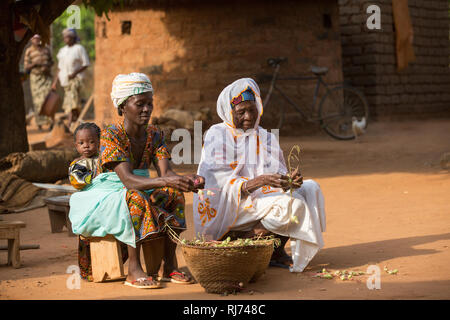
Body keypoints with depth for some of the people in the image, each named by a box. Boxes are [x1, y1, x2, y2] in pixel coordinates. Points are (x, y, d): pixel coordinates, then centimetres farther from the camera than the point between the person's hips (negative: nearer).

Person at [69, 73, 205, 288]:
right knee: (136, 197, -36)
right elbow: (128, 180, -32)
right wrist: (165, 181, -47)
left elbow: (166, 172, -13)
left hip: (136, 194, 6)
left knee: (174, 193, -19)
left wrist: (187, 180, -36)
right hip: (105, 198, -6)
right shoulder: (111, 135, -20)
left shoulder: (154, 135, 0)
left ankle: (170, 266, -19)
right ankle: (134, 271, -33)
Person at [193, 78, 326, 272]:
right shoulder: (217, 136, -6)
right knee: (290, 204, -26)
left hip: (259, 200, 7)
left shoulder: (265, 137, 14)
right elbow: (219, 183, -17)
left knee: (310, 188, -5)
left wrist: (289, 180, -21)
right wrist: (256, 182, -32)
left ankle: (277, 251, -8)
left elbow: (278, 174, 3)